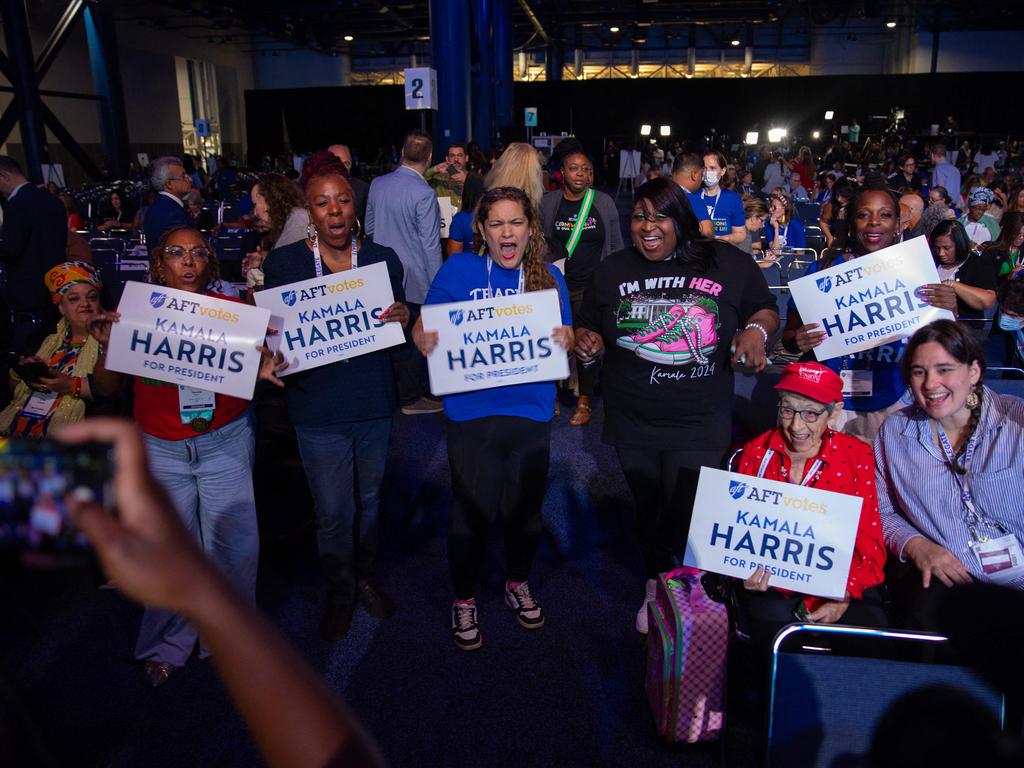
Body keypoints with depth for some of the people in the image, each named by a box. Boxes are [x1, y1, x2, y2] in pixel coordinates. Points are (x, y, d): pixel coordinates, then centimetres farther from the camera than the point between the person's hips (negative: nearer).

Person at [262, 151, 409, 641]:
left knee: (369, 498, 19)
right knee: (332, 512, 5)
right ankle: (339, 592, 31)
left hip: (374, 402, 2)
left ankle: (366, 577, 43)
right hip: (317, 408, -2)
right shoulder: (282, 263, -7)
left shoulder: (383, 259, -1)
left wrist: (402, 319, -15)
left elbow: (399, 333, 8)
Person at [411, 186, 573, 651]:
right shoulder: (459, 269, -3)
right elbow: (424, 325, -4)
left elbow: (564, 337, 5)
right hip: (472, 414, -2)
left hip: (531, 413, 3)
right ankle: (464, 600, 31)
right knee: (471, 511, 7)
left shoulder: (548, 276, 3)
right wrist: (424, 339, -26)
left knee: (525, 507, 17)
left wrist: (564, 340, -18)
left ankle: (518, 584, 44)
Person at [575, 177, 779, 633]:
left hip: (699, 425, -2)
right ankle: (656, 588, 43)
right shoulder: (612, 270, 3)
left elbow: (765, 308, 9)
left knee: (685, 520, 3)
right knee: (648, 513, 19)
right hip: (632, 423, 3)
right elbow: (590, 331, 11)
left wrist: (757, 329, -13)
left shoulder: (728, 263, -4)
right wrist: (588, 345, -12)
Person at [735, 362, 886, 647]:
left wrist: (844, 596, -16)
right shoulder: (756, 452, 3)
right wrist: (748, 574, -16)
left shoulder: (857, 455, 3)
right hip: (772, 584, 0)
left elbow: (870, 543, 1)